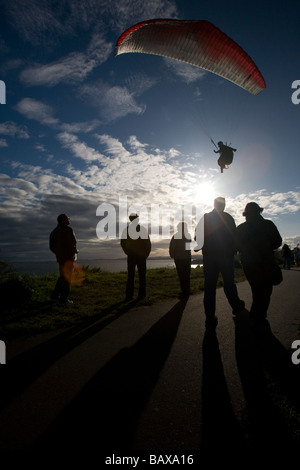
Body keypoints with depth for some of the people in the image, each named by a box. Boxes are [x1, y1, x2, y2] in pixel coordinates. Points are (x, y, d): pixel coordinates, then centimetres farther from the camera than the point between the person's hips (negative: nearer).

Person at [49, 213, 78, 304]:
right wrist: (75, 250, -2)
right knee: (67, 278, -2)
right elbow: (72, 243, -22)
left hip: (60, 257, 8)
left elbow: (51, 246, 14)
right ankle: (64, 299, 0)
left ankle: (55, 295, 25)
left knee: (62, 276, 21)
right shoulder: (68, 229, -13)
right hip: (68, 257, -8)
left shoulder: (55, 231, 12)